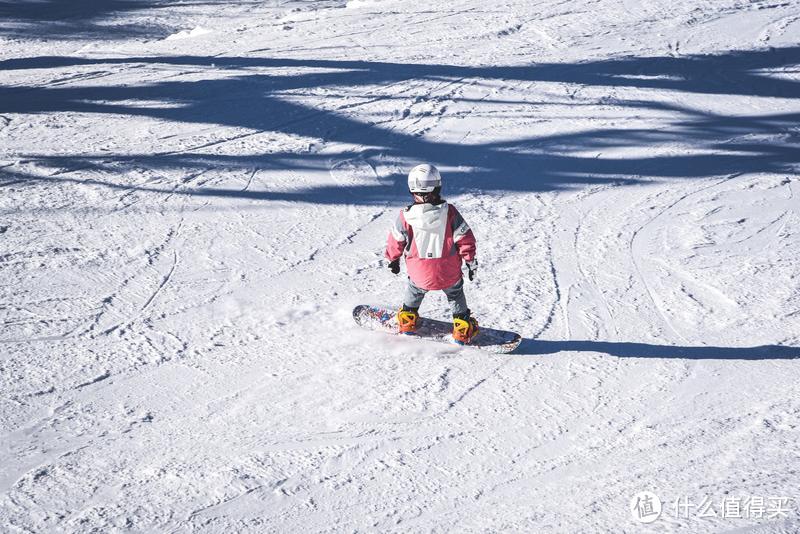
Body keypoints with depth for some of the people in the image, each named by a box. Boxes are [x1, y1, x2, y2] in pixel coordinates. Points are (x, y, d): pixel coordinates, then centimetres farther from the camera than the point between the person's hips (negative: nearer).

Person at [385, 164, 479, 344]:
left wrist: (393, 259, 18)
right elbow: (464, 238, -8)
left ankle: (407, 321, 46)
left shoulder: (406, 216, -15)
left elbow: (395, 241, -1)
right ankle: (463, 330, 32)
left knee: (413, 292, 31)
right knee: (456, 296, 26)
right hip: (449, 273, 0)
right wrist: (471, 260, 5)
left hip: (420, 273, 0)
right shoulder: (449, 212, -15)